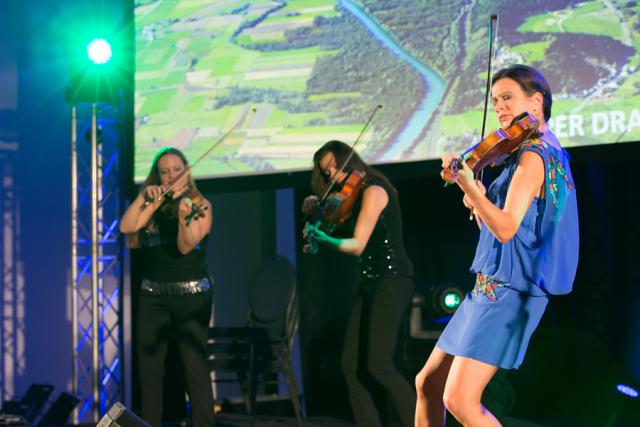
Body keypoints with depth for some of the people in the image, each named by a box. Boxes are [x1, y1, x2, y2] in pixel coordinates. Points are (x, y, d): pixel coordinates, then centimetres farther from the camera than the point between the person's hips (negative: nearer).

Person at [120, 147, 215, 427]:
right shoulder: (155, 205, 9)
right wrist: (144, 197, -14)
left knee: (195, 366, -10)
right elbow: (126, 226, -6)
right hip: (152, 296, 4)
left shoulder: (200, 206, -2)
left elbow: (186, 247, -16)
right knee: (149, 367, 4)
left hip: (192, 295, -4)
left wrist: (184, 219, -33)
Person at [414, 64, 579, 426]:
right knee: (428, 383, 13)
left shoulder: (533, 155, -13)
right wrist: (477, 203, -1)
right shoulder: (545, 151, 18)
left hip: (509, 289, -10)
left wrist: (468, 185, -36)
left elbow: (506, 229, -26)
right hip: (491, 285, 10)